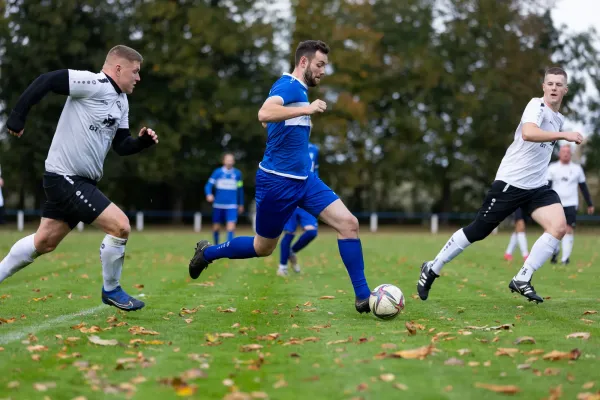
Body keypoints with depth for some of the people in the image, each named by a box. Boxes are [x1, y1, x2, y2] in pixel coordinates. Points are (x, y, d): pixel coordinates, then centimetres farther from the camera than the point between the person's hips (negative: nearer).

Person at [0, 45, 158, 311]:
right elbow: (46, 81, -21)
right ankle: (111, 290, 6)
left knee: (44, 242, 17)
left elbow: (121, 146, 17)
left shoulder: (122, 102, 13)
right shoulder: (94, 84, -17)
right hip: (65, 178, -10)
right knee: (120, 225, -13)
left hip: (80, 181, 10)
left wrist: (142, 142, -2)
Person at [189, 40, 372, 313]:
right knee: (262, 248, 9)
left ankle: (363, 296, -4)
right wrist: (307, 109, -38)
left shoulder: (300, 89, 13)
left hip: (303, 179, 8)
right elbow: (264, 113, -38)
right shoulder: (288, 85, -16)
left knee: (348, 223, -8)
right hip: (278, 181, -8)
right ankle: (207, 252, 33)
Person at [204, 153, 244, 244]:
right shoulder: (217, 172, 1)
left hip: (232, 206, 0)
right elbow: (208, 185, -3)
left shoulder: (237, 173, 7)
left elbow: (240, 190, 18)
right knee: (216, 227, 6)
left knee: (231, 226, -15)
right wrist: (209, 194, -24)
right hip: (218, 205, 0)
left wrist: (241, 204, 22)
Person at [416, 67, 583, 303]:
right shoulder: (537, 105, -12)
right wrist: (564, 135, -35)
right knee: (477, 232, -1)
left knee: (559, 226, -17)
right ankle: (432, 269, 17)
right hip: (510, 183, -7)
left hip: (537, 186, 7)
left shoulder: (559, 119, 14)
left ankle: (522, 280, -12)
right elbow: (527, 133, -33)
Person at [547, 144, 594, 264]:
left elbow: (584, 187, 14)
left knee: (568, 230, -9)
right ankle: (555, 250, 27)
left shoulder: (577, 168, 8)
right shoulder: (552, 168, 4)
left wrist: (590, 204, 14)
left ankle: (565, 257, -6)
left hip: (571, 204, 0)